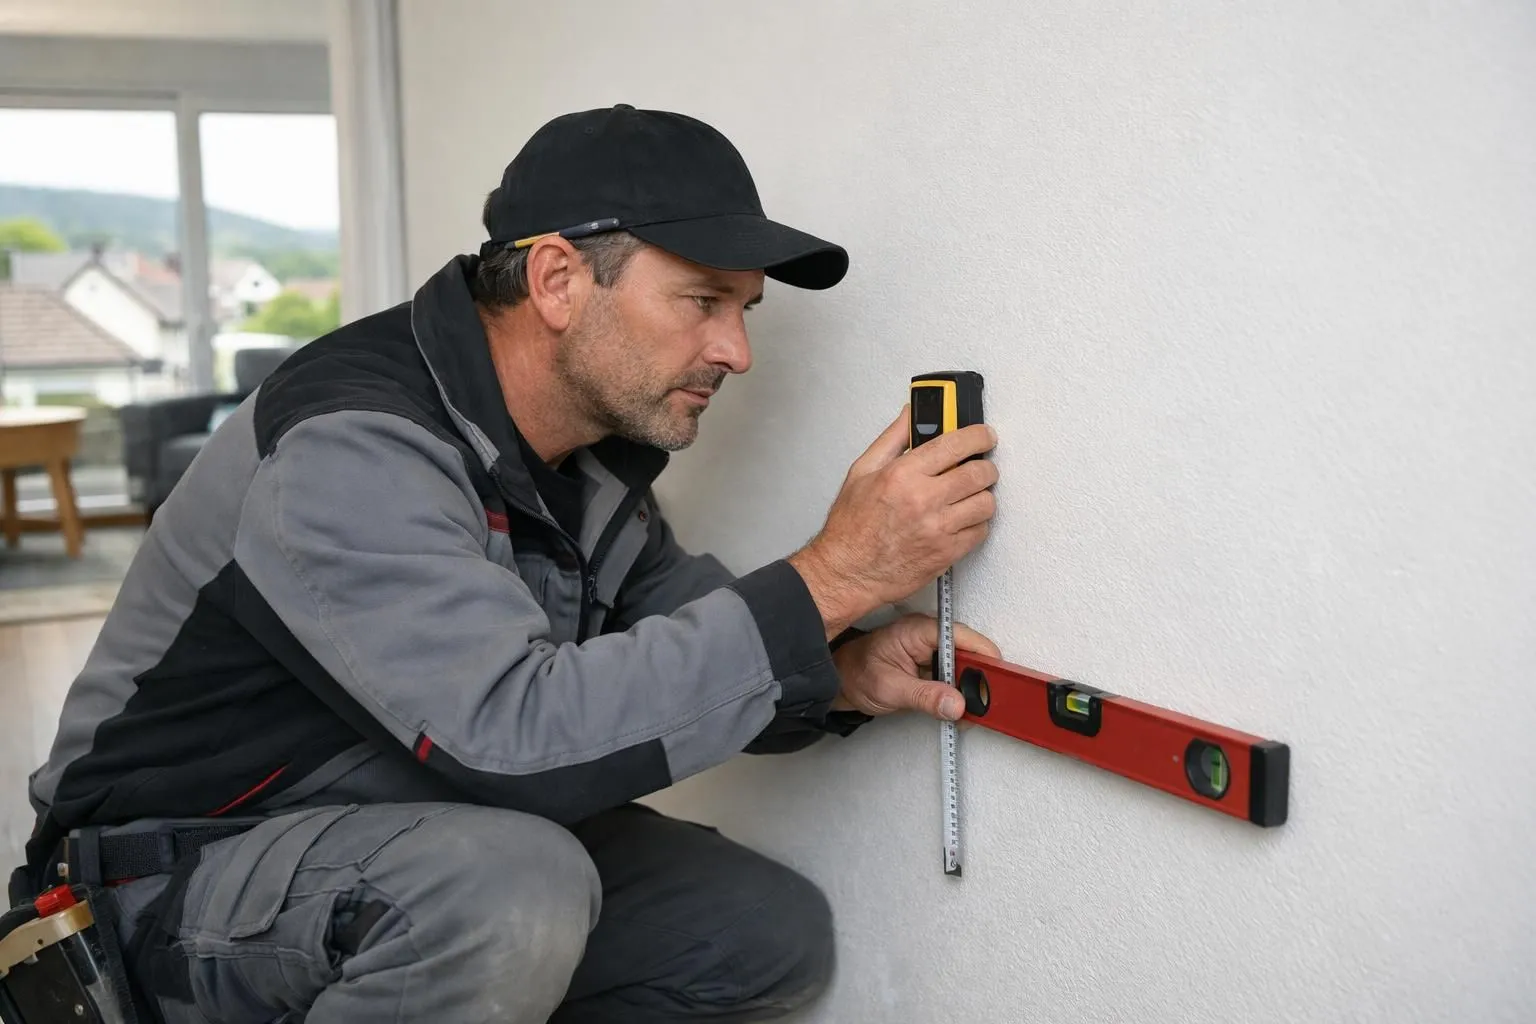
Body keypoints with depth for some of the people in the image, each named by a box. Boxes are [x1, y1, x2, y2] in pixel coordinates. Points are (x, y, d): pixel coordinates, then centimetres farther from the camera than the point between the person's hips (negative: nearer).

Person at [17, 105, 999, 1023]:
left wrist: (843, 673, -17)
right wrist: (828, 579, -33)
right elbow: (518, 735, -37)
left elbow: (679, 660, 4)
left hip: (427, 839, 8)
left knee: (778, 934, -2)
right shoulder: (347, 449, -27)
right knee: (513, 887, -36)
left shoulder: (596, 441, -1)